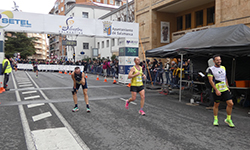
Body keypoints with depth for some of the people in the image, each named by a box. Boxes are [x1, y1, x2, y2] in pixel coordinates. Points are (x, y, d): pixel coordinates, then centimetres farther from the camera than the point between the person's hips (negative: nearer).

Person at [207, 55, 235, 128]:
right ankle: (215, 119, 23)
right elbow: (210, 80, -14)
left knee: (230, 104, -3)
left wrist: (227, 87, 15)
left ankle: (228, 119, 14)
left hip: (225, 89, 5)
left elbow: (225, 78, 20)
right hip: (217, 90, -5)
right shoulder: (211, 69, -8)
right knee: (216, 105, 5)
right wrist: (216, 90, -19)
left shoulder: (223, 68, 11)